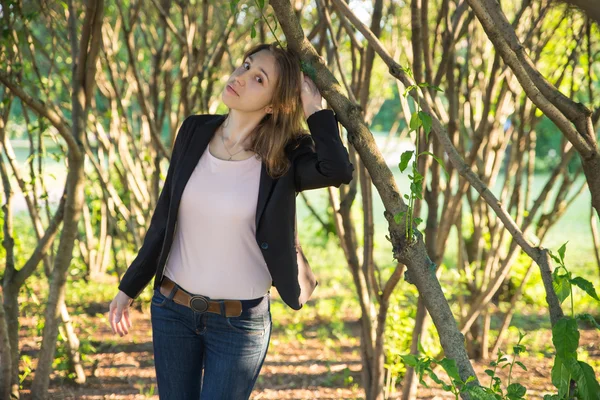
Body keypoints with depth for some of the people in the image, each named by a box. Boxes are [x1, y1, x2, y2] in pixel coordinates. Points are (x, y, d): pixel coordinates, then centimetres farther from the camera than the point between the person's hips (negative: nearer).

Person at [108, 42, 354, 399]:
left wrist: (314, 109, -22)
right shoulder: (195, 132, -2)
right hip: (172, 309, 4)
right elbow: (165, 218, 7)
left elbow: (339, 171, -35)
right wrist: (130, 288, 12)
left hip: (240, 321, -3)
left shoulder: (284, 159, -12)